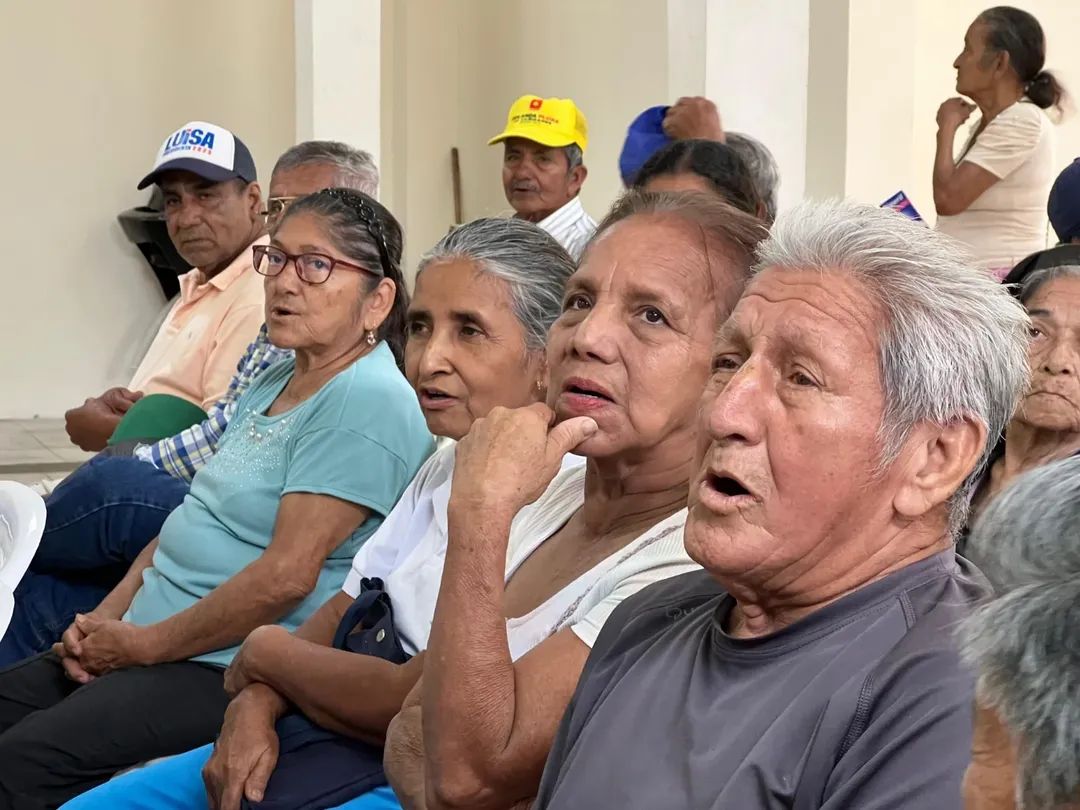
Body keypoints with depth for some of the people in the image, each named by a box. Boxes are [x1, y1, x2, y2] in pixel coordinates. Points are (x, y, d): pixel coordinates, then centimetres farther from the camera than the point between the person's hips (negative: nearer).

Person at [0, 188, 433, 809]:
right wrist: (105, 618, 4)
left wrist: (142, 644, -14)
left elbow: (286, 575, -23)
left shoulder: (368, 402, -17)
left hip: (233, 666, -10)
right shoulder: (278, 380, 15)